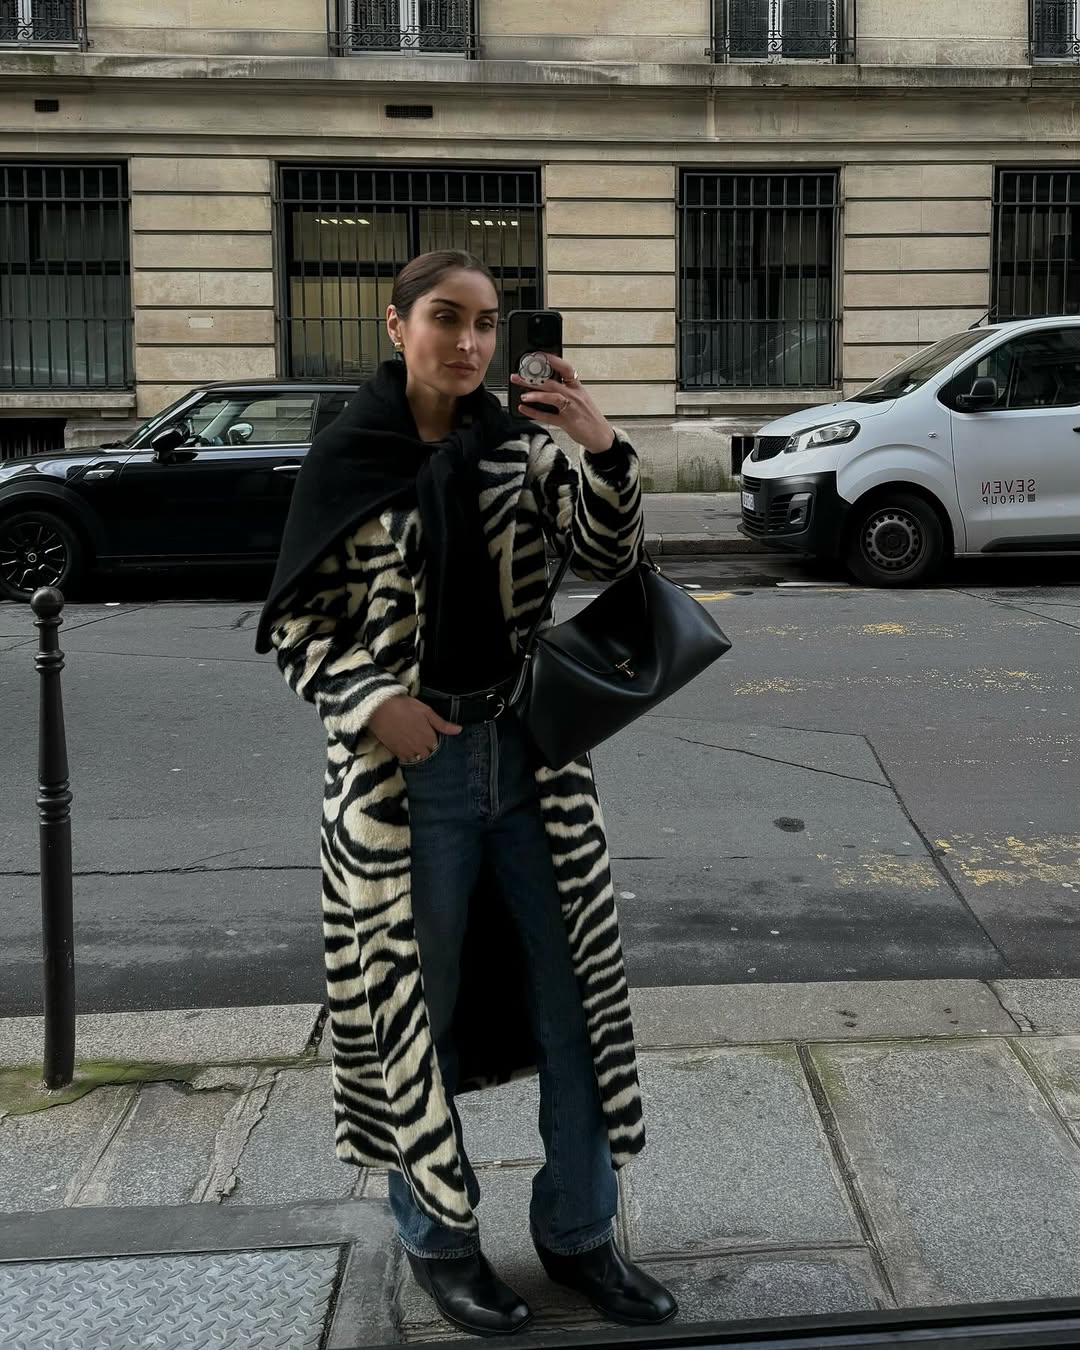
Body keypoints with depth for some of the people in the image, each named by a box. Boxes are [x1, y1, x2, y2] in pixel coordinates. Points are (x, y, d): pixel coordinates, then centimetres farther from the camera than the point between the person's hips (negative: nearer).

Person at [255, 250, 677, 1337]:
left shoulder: (518, 445, 4)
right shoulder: (345, 459, -3)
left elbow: (608, 558, -1)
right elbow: (293, 620, -1)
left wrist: (604, 450, -18)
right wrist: (372, 701, -16)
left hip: (531, 758, 3)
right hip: (407, 769, -3)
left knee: (574, 993, 9)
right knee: (416, 1003, 9)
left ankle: (578, 1232, 29)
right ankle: (438, 1238, 31)